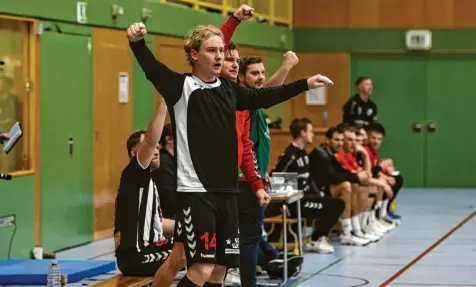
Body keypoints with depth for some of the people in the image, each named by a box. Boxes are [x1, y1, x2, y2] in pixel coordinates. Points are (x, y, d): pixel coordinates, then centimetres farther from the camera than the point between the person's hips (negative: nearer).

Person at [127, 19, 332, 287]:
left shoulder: (229, 89, 12)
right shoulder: (181, 85, -6)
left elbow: (264, 96, 27)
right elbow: (152, 68, -23)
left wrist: (305, 84, 31)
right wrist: (138, 42, -42)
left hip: (227, 190, 7)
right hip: (195, 191, -7)